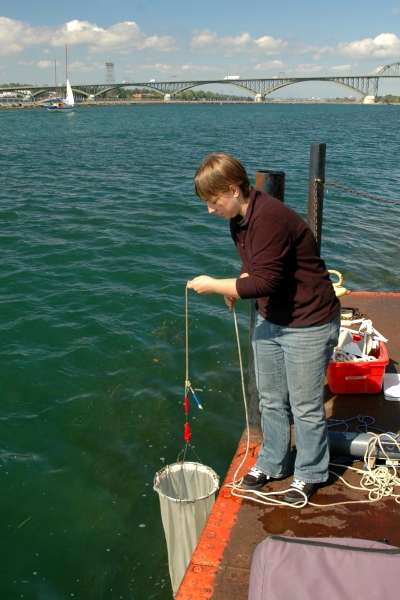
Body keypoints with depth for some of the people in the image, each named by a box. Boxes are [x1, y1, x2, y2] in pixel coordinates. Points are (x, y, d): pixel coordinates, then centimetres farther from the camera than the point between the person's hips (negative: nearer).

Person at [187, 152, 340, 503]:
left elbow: (266, 281, -29)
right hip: (269, 321, 9)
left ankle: (310, 474, 28)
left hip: (308, 324, -9)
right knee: (271, 400, 19)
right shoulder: (240, 217, 3)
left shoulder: (269, 218, -28)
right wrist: (237, 285, -5)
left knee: (305, 405, 7)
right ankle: (272, 464, 37)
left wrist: (214, 286, -18)